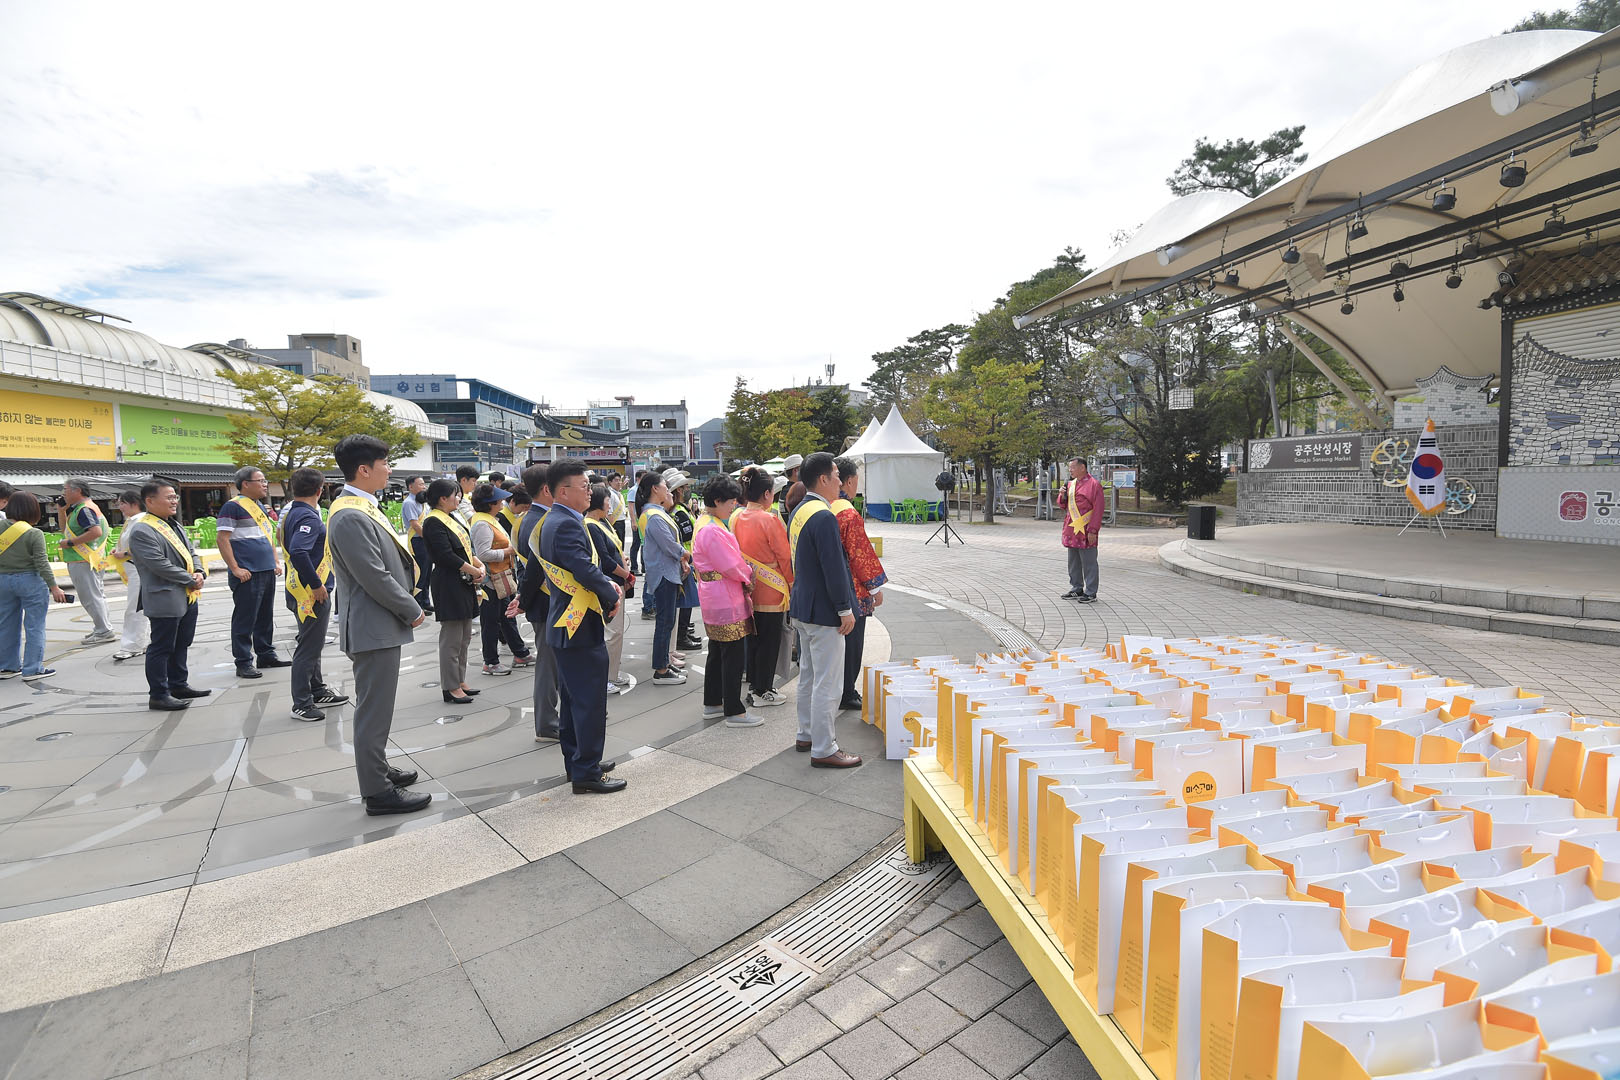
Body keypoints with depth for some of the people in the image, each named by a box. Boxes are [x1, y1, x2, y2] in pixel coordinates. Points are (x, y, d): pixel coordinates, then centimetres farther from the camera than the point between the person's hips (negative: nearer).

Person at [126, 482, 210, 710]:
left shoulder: (175, 525, 15)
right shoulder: (141, 531, -15)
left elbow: (191, 551, 18)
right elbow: (160, 565, -21)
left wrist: (199, 572, -1)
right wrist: (191, 581, -14)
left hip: (187, 597, 9)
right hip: (165, 600, -9)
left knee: (181, 645, 18)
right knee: (162, 648, 0)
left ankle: (178, 685, 30)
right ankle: (158, 695, 8)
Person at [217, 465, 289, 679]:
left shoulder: (261, 507, 17)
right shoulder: (233, 507, -8)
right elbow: (223, 539, -13)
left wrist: (276, 562, 16)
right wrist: (235, 569, -17)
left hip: (268, 572, 8)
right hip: (247, 575, -8)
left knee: (265, 617, 15)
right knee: (244, 619, -2)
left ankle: (266, 655, 24)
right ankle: (243, 663, 3)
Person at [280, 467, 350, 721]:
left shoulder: (290, 513, 10)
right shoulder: (307, 516, -19)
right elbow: (298, 552, -32)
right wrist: (316, 584, -23)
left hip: (302, 592, 10)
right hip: (313, 593, -10)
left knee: (312, 644, 19)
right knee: (309, 648, -1)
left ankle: (318, 692, 32)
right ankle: (301, 704, 8)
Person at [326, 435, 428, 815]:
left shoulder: (363, 507, 11)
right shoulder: (351, 516, -21)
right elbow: (375, 578, -23)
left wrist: (407, 607, 12)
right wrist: (413, 611, -11)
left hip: (380, 624, 10)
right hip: (374, 627, -10)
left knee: (376, 706, 20)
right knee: (374, 709, -1)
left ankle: (376, 769, 34)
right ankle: (378, 791, 8)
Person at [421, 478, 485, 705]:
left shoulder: (453, 518, 15)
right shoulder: (433, 522, -13)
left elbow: (466, 549, 18)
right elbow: (447, 556, -20)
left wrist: (480, 565, 1)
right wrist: (475, 571, -14)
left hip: (465, 584, 10)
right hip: (449, 586, -10)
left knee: (464, 637, 15)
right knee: (451, 639, -4)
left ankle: (460, 681, 24)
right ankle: (450, 688, 4)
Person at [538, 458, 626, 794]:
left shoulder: (553, 521, 13)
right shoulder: (567, 524, -20)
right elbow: (586, 571, -27)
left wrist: (606, 583, 4)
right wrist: (612, 596, -11)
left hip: (564, 625, 11)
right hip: (581, 627, -11)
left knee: (573, 699, 19)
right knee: (590, 702, -2)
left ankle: (577, 761, 31)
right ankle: (587, 773, 7)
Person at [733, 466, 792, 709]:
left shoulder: (736, 518, 1)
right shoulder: (770, 520, -18)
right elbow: (785, 557, -13)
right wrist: (792, 584, -1)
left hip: (748, 589, 7)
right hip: (771, 591, -7)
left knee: (753, 638, 18)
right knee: (769, 641, 4)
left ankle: (754, 684, 28)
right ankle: (762, 692, 12)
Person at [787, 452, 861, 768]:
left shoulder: (798, 512, 10)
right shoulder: (823, 516, -21)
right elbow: (834, 567, -23)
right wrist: (845, 609, -17)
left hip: (803, 607, 11)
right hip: (824, 612, -10)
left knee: (809, 676, 21)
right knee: (828, 682, -2)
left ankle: (806, 734, 33)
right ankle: (823, 749, 7)